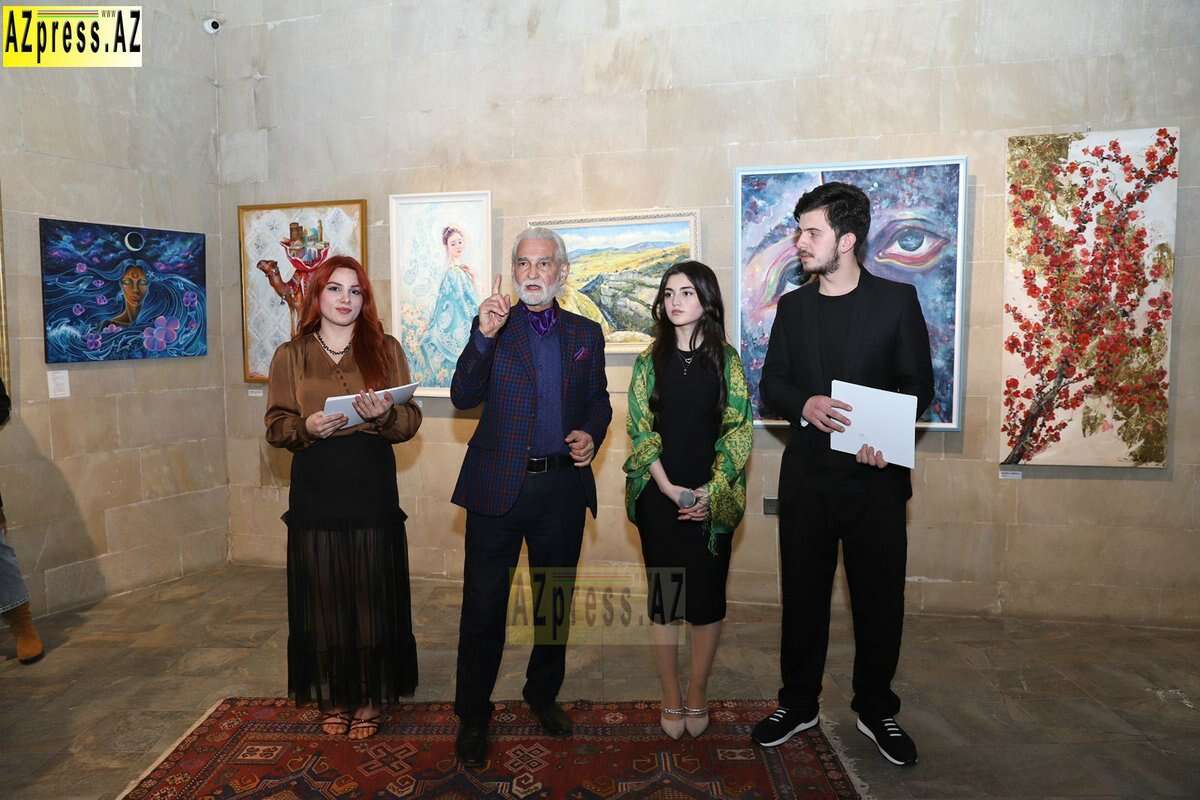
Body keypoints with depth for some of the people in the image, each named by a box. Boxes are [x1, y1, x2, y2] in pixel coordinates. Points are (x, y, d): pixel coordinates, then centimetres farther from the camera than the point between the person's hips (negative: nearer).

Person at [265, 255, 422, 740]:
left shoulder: (385, 349, 4)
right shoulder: (290, 355, 6)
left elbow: (411, 421, 2)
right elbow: (275, 427, 5)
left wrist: (383, 414, -19)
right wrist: (307, 427, -16)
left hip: (371, 489, 0)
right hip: (315, 491, 1)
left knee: (371, 593, 4)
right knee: (323, 596, 7)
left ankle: (369, 700, 20)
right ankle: (333, 698, 24)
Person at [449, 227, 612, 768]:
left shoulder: (586, 333, 8)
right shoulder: (492, 325, 0)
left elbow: (598, 401, 15)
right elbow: (463, 398, -10)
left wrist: (591, 435, -6)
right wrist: (484, 335, -24)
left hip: (564, 485, 3)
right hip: (498, 485, -3)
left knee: (557, 598, 16)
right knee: (484, 605, 5)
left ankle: (543, 694, 39)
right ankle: (473, 715, 24)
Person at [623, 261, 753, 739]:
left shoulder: (726, 359, 3)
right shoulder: (650, 360, 5)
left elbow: (739, 429, -1)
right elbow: (640, 430, 0)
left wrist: (710, 492, -11)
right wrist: (670, 489, -11)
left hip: (712, 500, 0)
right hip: (659, 496, 1)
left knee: (707, 596, 5)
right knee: (663, 595, 5)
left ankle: (696, 697, 22)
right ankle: (671, 700, 19)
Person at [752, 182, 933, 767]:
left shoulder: (897, 300, -1)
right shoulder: (792, 306, 8)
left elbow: (918, 384, -1)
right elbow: (772, 385, 6)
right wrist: (804, 405, -17)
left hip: (875, 475, -2)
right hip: (806, 474, 2)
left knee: (879, 598, 9)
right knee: (802, 593, 10)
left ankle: (876, 710, 30)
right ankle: (798, 703, 28)